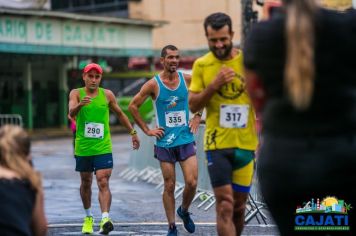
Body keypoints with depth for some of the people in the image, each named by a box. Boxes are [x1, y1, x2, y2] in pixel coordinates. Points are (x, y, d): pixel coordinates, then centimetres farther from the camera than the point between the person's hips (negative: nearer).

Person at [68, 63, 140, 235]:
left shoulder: (107, 95, 1)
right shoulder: (76, 93, -3)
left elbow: (120, 114, 16)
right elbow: (71, 112, -22)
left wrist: (133, 132, 18)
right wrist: (80, 105, -44)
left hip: (103, 147, -1)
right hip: (83, 148, 1)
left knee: (103, 183, -13)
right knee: (86, 183, 14)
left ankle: (105, 219, -24)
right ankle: (88, 217, 33)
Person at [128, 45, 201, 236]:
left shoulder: (187, 79, 0)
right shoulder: (154, 84, -7)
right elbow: (133, 106, 0)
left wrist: (197, 116, 9)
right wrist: (147, 130, -1)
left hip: (186, 139, 2)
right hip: (165, 142, -2)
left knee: (192, 182, -8)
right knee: (169, 186, 3)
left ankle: (184, 211, 22)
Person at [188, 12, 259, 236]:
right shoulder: (201, 65, 1)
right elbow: (193, 105, -2)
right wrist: (213, 85, -16)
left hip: (246, 143, 1)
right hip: (217, 144, -1)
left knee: (239, 205, 11)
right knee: (225, 204, -10)